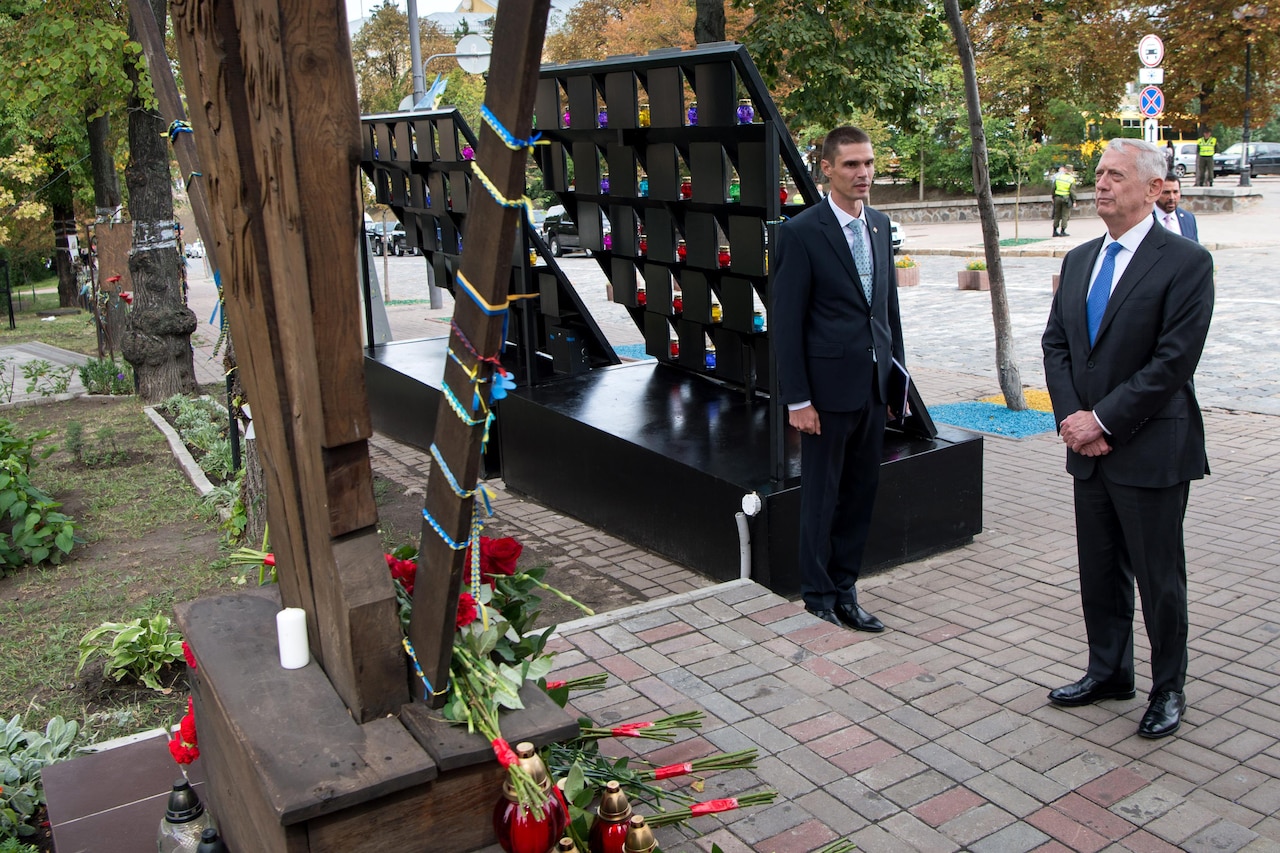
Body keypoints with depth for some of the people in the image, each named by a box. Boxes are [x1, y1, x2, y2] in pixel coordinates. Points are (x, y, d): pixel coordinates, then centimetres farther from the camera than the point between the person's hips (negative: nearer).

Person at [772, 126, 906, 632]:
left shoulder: (880, 225, 9)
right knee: (822, 496, 7)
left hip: (874, 384, 6)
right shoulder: (801, 232, -11)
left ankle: (844, 587, 27)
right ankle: (818, 593, 24)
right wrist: (797, 400, -14)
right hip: (828, 386, -6)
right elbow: (787, 323, -12)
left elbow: (889, 304, 16)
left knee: (861, 493, 13)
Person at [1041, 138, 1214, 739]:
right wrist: (1072, 417, -6)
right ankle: (1108, 671, 33)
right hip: (1090, 446, 6)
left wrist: (1104, 420, -17)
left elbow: (1174, 360, -17)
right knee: (1098, 570, 16)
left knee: (1158, 576, 6)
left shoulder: (1186, 262, -11)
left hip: (1151, 450, -6)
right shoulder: (1079, 260, 10)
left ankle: (1168, 689, 24)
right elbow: (1055, 344, 8)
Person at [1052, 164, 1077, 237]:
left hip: (1057, 197, 4)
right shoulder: (1071, 179, -8)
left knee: (1057, 215, 12)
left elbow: (1053, 188, 4)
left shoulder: (1057, 177, 1)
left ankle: (1055, 231, 16)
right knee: (1065, 215, 3)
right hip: (1066, 198, -4)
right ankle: (1062, 231, 1)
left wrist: (1053, 197, 14)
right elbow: (1072, 191, -11)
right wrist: (1074, 201, -4)